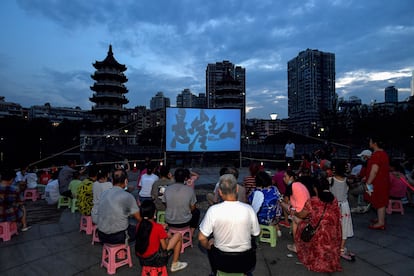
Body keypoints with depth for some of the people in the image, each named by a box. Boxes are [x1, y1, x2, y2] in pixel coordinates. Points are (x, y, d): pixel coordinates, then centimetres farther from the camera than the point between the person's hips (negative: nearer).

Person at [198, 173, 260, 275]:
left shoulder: (213, 210, -21)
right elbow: (256, 234, -2)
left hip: (221, 262, -1)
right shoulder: (248, 209, -17)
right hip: (245, 262, 1)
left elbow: (202, 238, -15)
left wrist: (208, 246, 7)